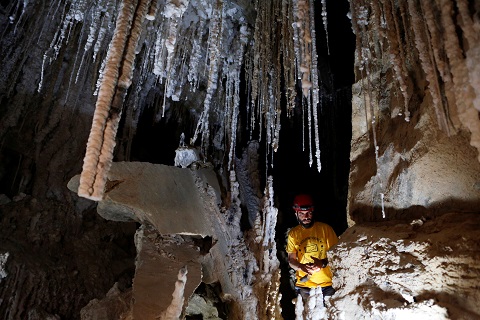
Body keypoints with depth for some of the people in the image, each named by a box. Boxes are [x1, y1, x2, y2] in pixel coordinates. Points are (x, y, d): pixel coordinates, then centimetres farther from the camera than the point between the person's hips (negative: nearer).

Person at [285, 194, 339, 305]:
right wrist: (301, 267, -22)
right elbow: (291, 259, 0)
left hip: (327, 280, -1)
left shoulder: (325, 228, -5)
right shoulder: (293, 233, 1)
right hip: (304, 281, 1)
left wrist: (323, 263, -23)